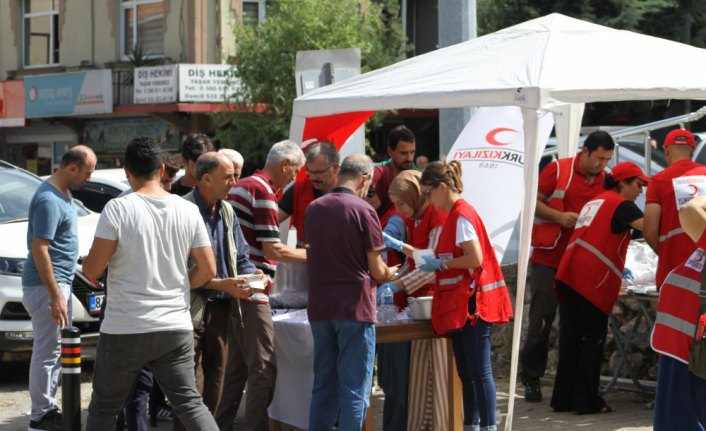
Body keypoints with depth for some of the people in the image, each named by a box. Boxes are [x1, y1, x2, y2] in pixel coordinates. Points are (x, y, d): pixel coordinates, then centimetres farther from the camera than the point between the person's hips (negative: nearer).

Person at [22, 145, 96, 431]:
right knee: (47, 350, -5)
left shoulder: (63, 194, 11)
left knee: (54, 348, 14)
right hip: (47, 285, -10)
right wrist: (55, 295, -24)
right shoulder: (49, 200, -20)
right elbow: (39, 249, -23)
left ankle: (49, 406, 22)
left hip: (60, 283, 10)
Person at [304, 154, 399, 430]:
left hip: (320, 308, 6)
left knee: (324, 385, 12)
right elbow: (377, 270, -9)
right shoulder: (363, 211, -11)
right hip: (354, 308, -6)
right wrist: (389, 273, 14)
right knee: (355, 388, -1)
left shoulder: (313, 209, 7)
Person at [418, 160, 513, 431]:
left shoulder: (462, 215, -14)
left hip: (472, 305, -10)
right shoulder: (455, 215, 16)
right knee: (466, 373, 13)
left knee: (479, 372, -9)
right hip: (460, 307, 10)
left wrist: (440, 264, -12)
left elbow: (475, 259, -22)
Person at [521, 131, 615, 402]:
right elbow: (534, 201, -3)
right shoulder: (558, 170, -5)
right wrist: (560, 217, -18)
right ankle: (531, 379, 9)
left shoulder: (605, 180, 5)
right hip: (549, 257, -3)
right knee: (541, 319, 1)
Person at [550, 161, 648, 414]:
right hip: (593, 281, -8)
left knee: (571, 338, 10)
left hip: (569, 275, 8)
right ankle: (586, 401, 0)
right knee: (593, 339, -1)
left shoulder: (595, 202, 25)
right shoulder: (621, 204, -1)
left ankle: (563, 398, 12)